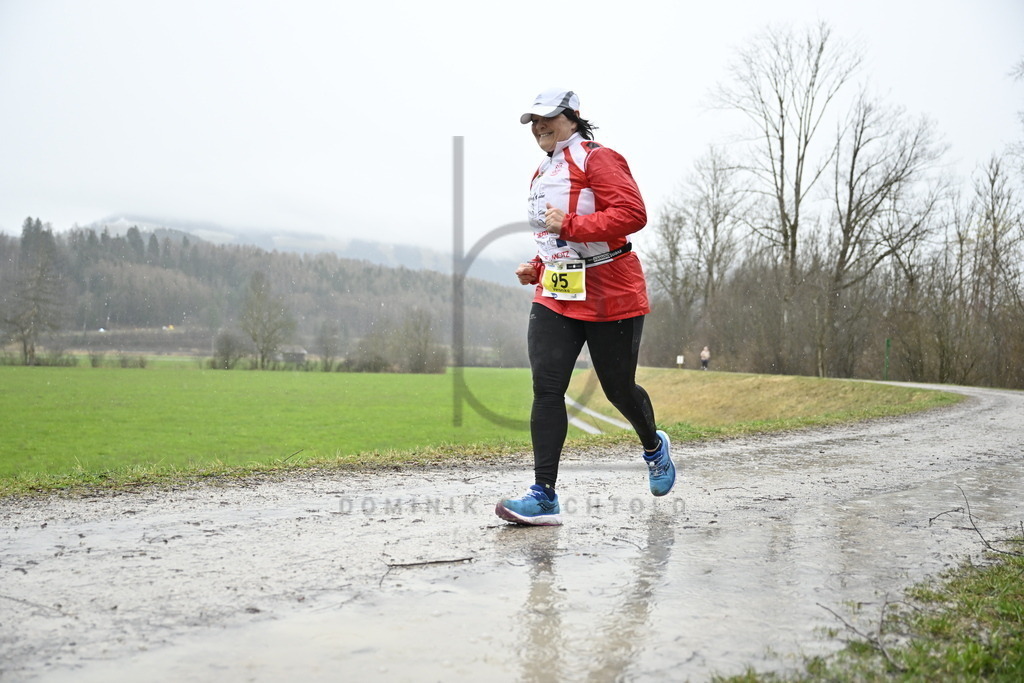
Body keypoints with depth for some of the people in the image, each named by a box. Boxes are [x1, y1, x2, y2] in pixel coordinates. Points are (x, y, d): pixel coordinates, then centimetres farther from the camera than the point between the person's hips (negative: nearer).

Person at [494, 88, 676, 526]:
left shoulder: (597, 159, -9)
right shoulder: (542, 172, 18)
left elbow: (632, 213, -22)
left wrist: (569, 224, -24)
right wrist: (536, 268, 13)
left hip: (611, 297, -7)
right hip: (554, 297, 7)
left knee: (618, 389, 6)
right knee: (546, 387, -9)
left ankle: (654, 447, 40)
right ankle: (544, 495, -9)